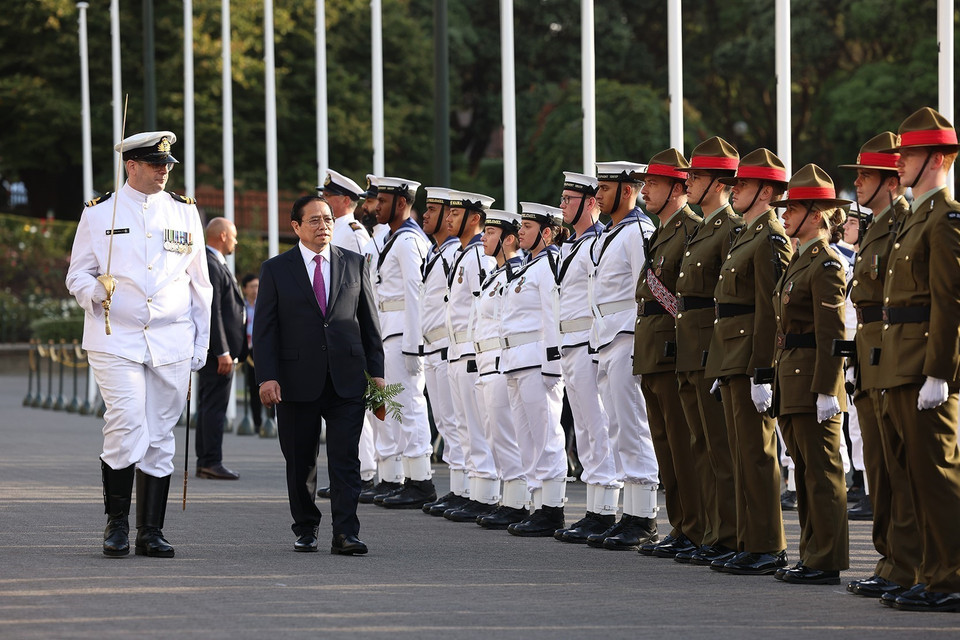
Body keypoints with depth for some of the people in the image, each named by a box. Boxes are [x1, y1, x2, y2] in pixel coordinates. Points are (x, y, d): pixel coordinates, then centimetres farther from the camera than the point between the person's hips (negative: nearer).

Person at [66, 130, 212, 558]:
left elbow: (199, 282, 14)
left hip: (172, 345, 3)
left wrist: (201, 342, 10)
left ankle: (152, 531, 10)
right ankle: (117, 523, 3)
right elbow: (77, 274, 5)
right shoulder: (100, 214, 3)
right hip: (116, 341, -3)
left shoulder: (184, 212, 10)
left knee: (159, 440, 4)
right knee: (127, 434, -14)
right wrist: (94, 291, -18)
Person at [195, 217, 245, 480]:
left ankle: (204, 462, 15)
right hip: (216, 349, -11)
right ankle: (212, 461, -9)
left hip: (216, 350, 11)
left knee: (207, 406, 12)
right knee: (215, 406, -9)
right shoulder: (211, 266, -16)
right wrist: (222, 352, -22)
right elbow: (213, 312, -20)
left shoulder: (214, 264, 18)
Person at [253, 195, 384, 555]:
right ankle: (305, 529, 22)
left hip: (347, 380, 1)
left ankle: (345, 535, -9)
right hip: (297, 383, -1)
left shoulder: (353, 264, 9)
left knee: (345, 459, -7)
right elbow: (264, 329, 0)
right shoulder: (276, 270, 3)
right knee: (300, 463, 7)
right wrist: (267, 377, -10)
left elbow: (369, 321, 12)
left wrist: (376, 371, 6)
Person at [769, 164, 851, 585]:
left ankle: (827, 563, -4)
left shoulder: (827, 265, -13)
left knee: (823, 472, -6)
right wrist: (780, 374, 18)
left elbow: (831, 335, -17)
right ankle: (812, 555, 17)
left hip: (814, 379, -10)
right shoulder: (800, 262, 16)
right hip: (792, 377, 10)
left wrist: (825, 391, -21)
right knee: (805, 471, 12)